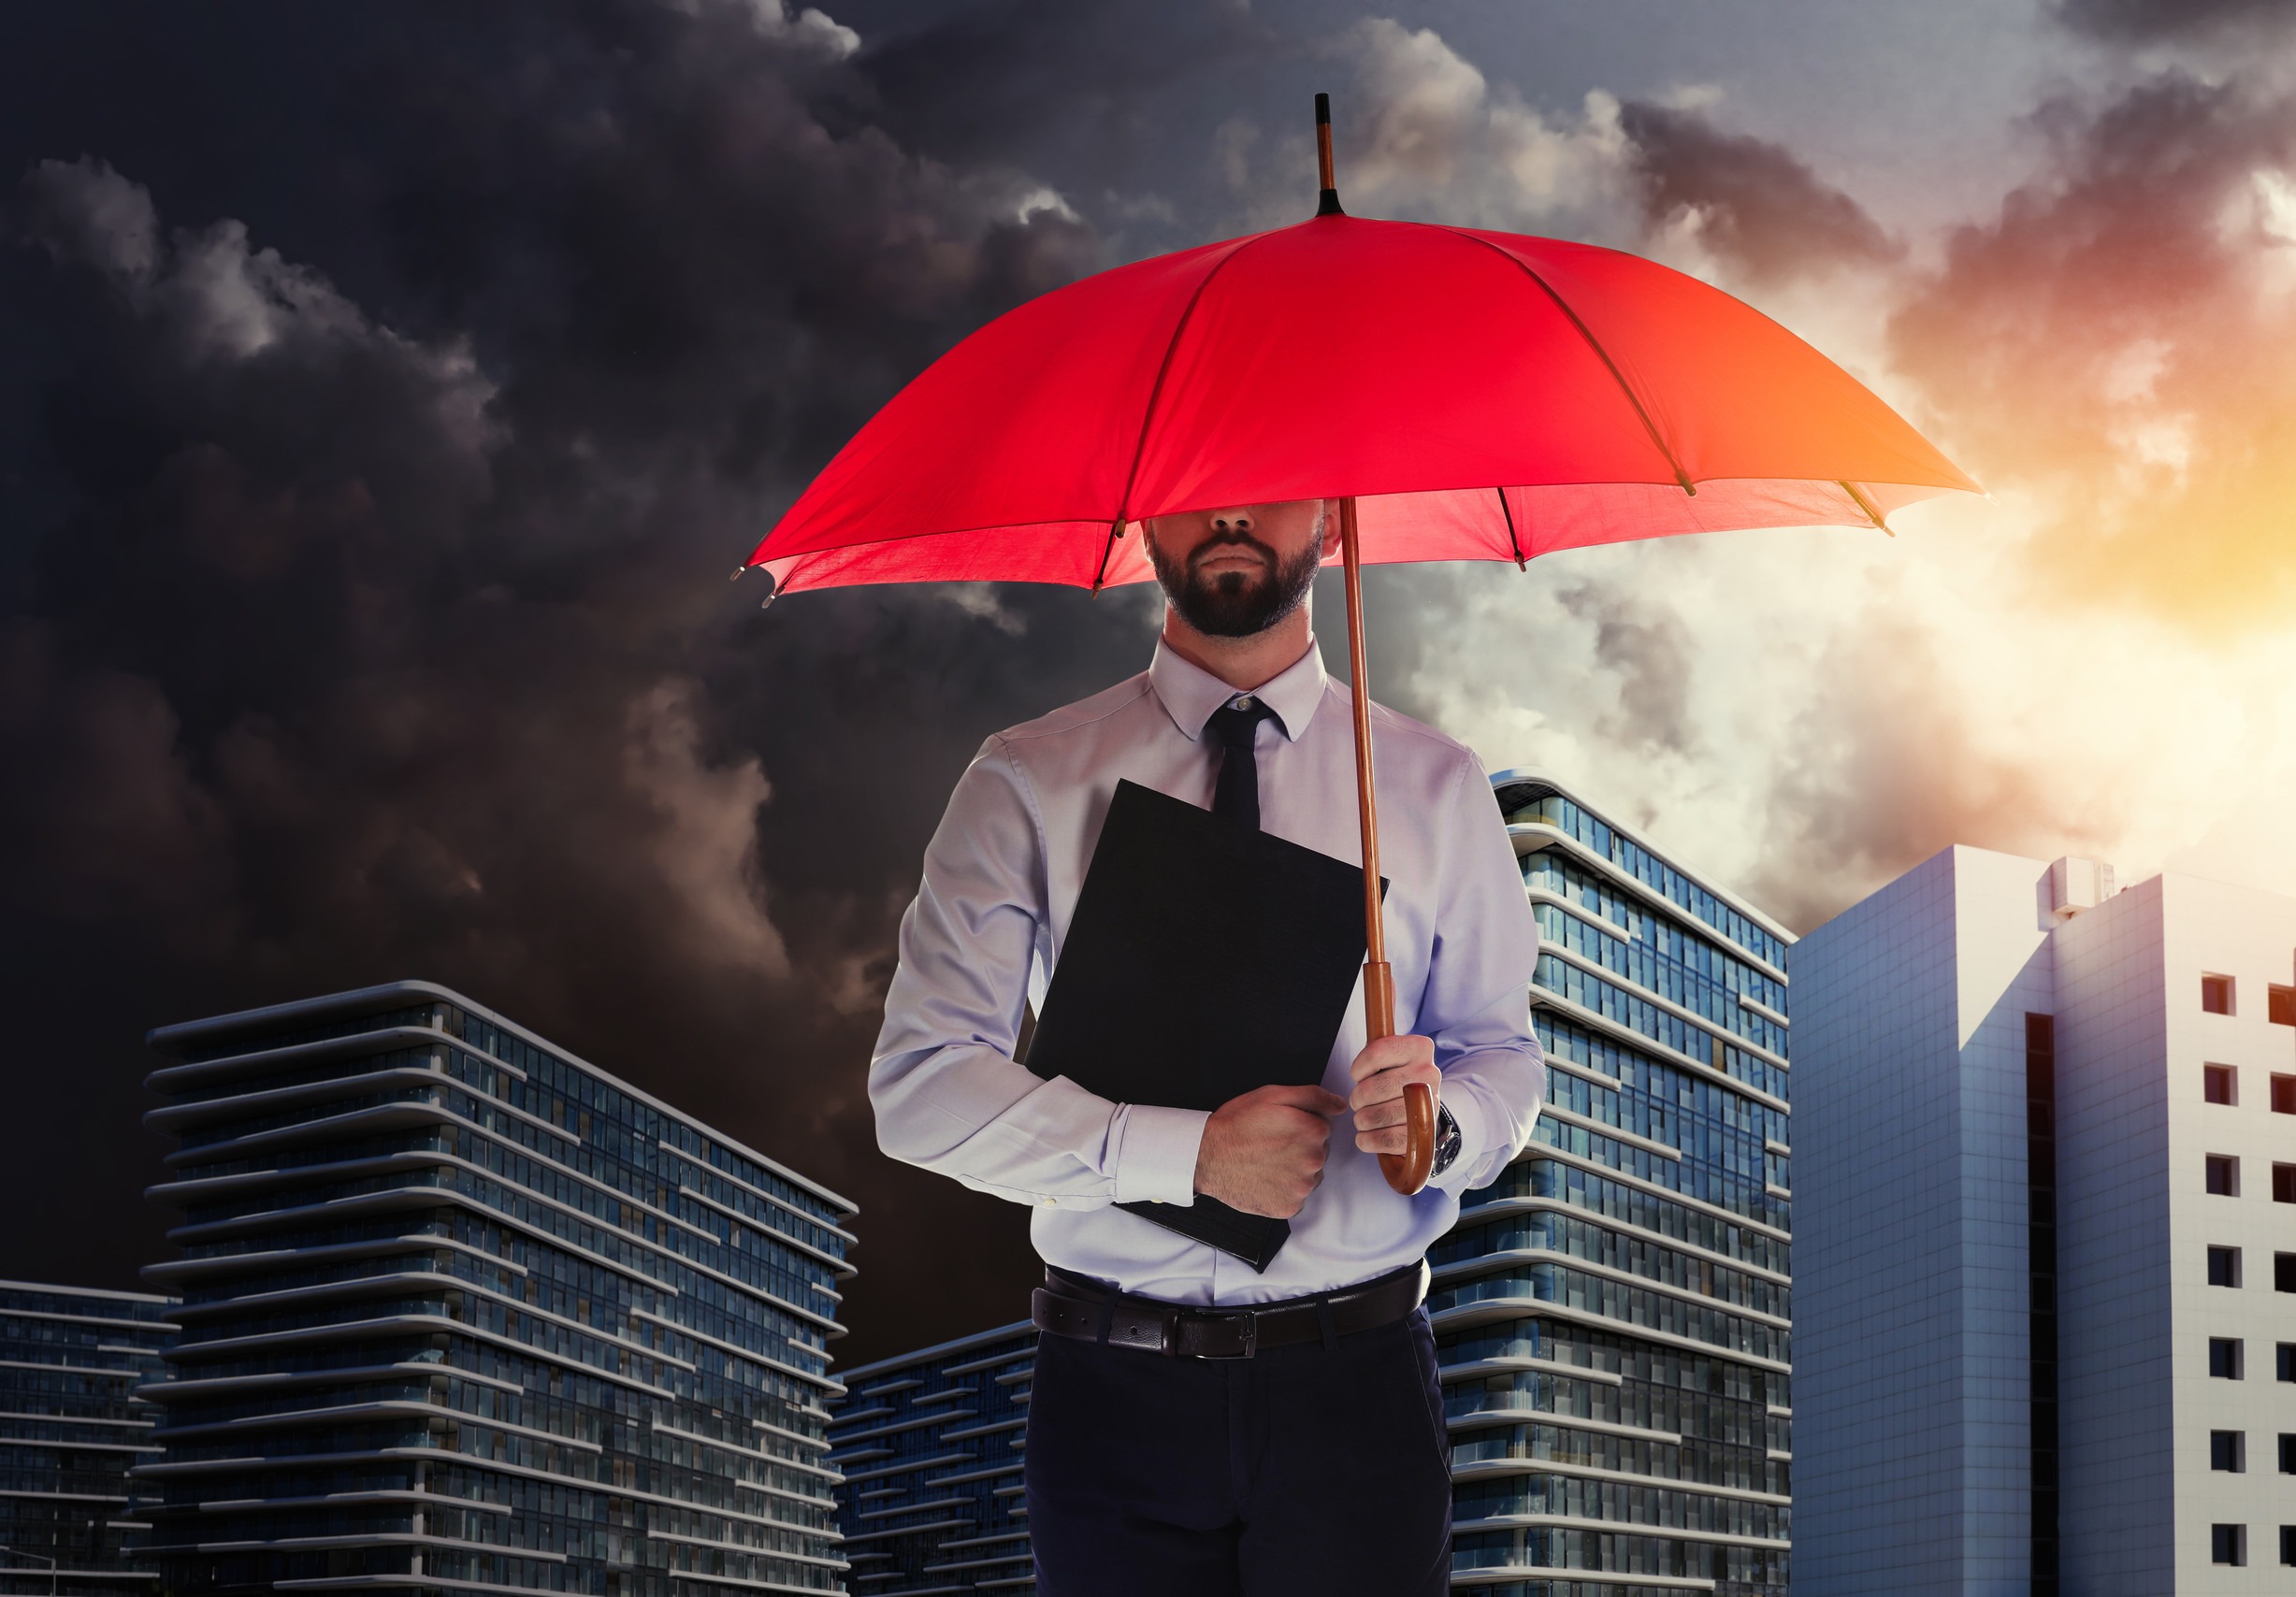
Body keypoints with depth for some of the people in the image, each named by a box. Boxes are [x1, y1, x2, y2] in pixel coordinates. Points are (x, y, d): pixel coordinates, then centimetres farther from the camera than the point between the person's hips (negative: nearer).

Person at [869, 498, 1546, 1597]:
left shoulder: (1436, 786, 8)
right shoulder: (1029, 785, 1)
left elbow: (1504, 1057, 8)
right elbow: (918, 1089, -6)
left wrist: (1443, 1122, -16)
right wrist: (1183, 1154, -16)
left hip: (1354, 1388, 1)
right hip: (1117, 1394, -1)